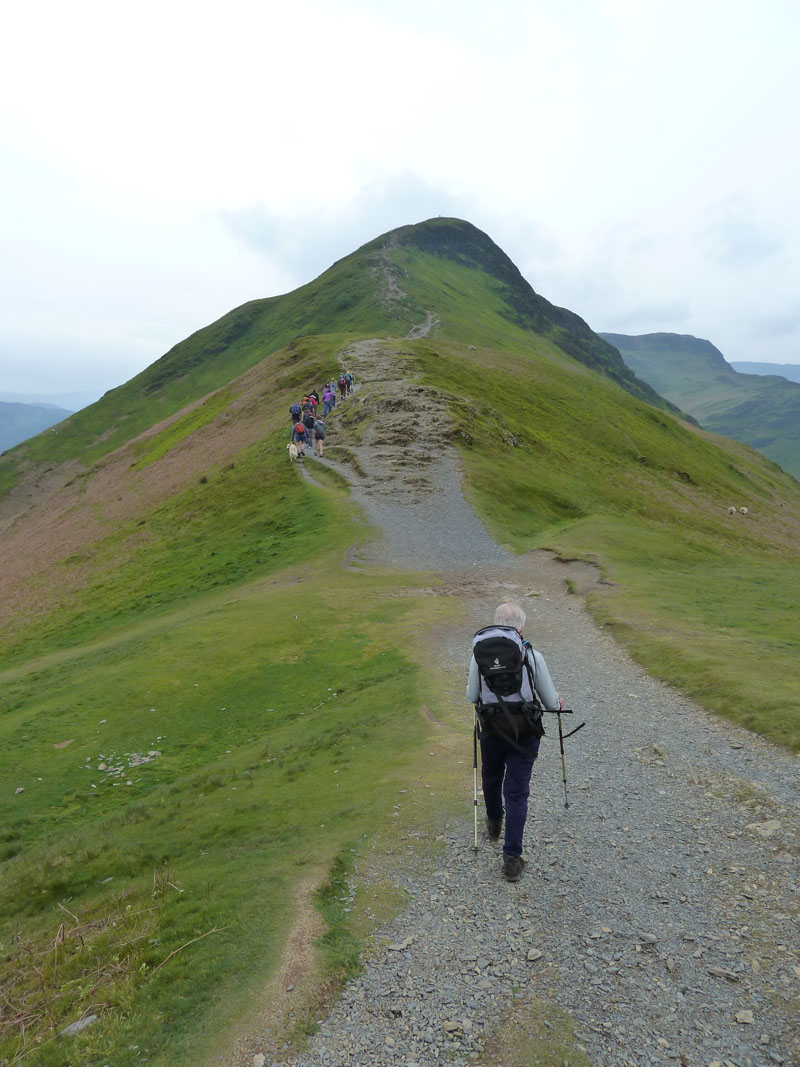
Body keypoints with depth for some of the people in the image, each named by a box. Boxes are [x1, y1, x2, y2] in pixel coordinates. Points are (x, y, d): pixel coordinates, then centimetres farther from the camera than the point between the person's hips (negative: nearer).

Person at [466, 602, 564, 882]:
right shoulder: (533, 656, -14)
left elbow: (471, 697, 0)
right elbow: (551, 703, -6)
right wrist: (559, 703, 18)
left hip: (491, 730, 2)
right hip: (525, 733, -2)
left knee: (491, 778, 28)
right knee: (517, 794, 9)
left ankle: (494, 824, 51)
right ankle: (512, 858, 10)